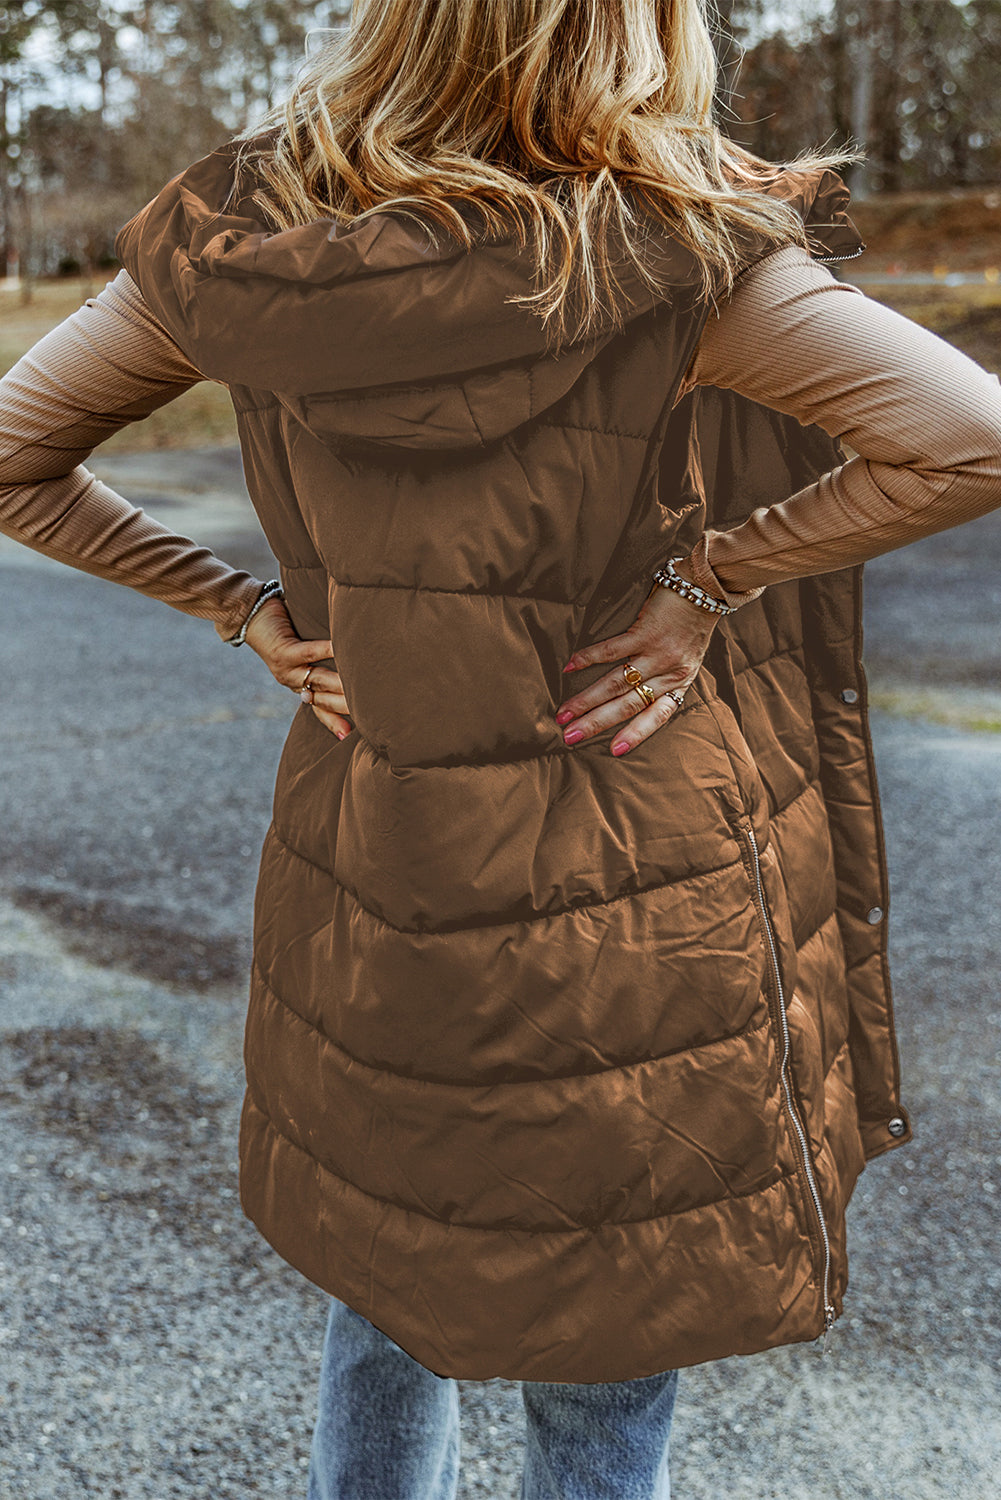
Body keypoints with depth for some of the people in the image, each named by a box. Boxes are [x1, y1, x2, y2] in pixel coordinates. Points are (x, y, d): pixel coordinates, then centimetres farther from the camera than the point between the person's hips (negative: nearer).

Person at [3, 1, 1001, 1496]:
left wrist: (246, 608, 1)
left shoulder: (239, 240, -5)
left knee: (389, 1284, 29)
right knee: (604, 1364, 18)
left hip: (368, 881, 4)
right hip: (629, 905, -4)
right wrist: (707, 580, -14)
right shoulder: (654, 250, -18)